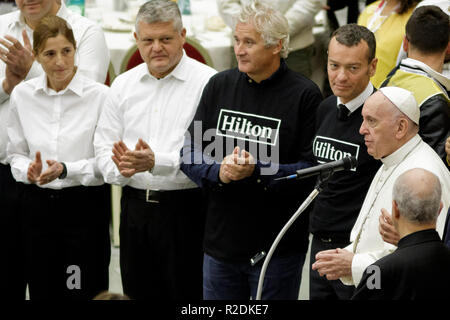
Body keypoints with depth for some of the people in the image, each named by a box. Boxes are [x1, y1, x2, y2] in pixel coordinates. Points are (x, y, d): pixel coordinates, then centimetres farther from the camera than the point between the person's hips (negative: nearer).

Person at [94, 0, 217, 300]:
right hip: (136, 205, 5)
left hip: (185, 208, -5)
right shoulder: (123, 84, 11)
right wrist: (120, 168, -11)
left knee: (187, 292, -4)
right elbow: (104, 145, 12)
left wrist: (157, 162, -29)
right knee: (138, 292, 10)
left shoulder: (208, 82, -8)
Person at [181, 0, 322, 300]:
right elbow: (190, 153, 5)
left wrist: (257, 171, -25)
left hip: (278, 249, -4)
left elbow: (312, 169, -13)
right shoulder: (219, 85, 6)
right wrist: (219, 171, -16)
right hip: (221, 241, 4)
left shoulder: (305, 94, -9)